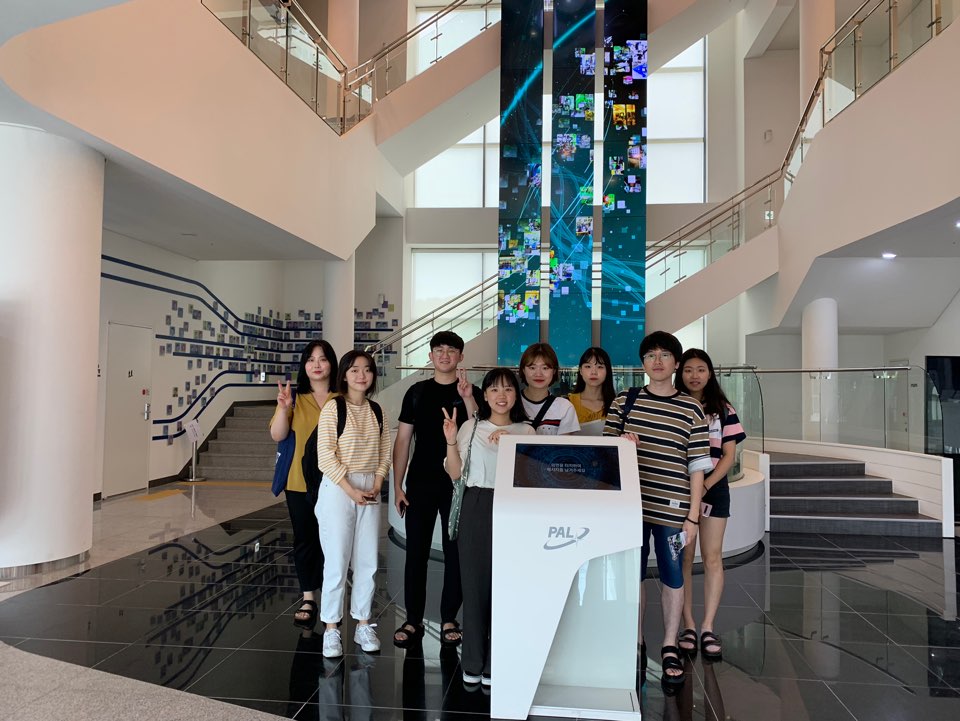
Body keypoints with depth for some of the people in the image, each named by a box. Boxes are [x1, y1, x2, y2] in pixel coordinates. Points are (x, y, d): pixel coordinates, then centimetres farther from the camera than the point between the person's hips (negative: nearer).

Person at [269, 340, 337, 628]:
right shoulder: (296, 398, 2)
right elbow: (277, 436, -4)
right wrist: (283, 408, -20)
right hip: (300, 482, 2)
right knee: (305, 540, 9)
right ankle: (308, 599, 19)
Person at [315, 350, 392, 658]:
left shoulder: (377, 412, 9)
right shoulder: (333, 407, -6)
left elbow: (384, 454, 10)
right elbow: (325, 455, -11)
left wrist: (376, 486, -5)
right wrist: (351, 491, -15)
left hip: (370, 490, 5)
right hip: (337, 488, -4)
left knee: (367, 561, 8)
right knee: (337, 561, -1)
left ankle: (363, 624, 21)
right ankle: (331, 629, 12)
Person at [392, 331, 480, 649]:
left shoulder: (472, 393, 2)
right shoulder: (417, 392, 6)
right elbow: (402, 440, 6)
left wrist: (467, 399, -20)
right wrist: (397, 485, 1)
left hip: (458, 484, -1)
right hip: (420, 483, 1)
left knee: (455, 552, 6)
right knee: (416, 551, 5)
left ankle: (449, 619, 20)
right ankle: (413, 620, 17)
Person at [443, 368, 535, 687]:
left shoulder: (526, 432, 6)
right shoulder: (471, 428, 6)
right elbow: (455, 473, 5)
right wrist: (451, 442, -8)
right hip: (477, 508, 1)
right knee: (475, 582, 5)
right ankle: (473, 662, 20)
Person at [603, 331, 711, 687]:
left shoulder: (691, 409, 1)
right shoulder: (624, 400, 4)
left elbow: (697, 466, 1)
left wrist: (693, 515, -2)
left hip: (672, 508, -1)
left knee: (672, 577, 8)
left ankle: (670, 649, 25)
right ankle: (636, 643, 28)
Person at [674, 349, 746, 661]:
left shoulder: (723, 410, 5)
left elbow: (729, 455, 1)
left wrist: (705, 485, -11)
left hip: (713, 487, 1)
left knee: (712, 558, 0)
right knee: (684, 558, 3)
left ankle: (708, 628, 7)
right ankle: (688, 626, 12)